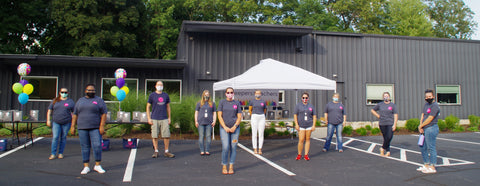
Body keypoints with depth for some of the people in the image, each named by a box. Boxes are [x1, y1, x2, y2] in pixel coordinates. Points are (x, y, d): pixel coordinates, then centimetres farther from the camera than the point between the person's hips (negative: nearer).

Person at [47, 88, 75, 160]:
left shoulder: (70, 101, 5)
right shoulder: (55, 101, 8)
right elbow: (49, 110, 9)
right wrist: (48, 120, 0)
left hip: (66, 123, 0)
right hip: (56, 122, 1)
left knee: (63, 138, 4)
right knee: (55, 137, -7)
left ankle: (60, 153, 15)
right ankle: (53, 154, -1)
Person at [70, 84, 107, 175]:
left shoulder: (99, 100, 0)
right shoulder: (80, 101, 10)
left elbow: (104, 114, -5)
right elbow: (75, 115, 11)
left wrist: (102, 126, -14)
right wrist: (72, 126, 3)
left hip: (95, 128, -3)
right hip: (82, 128, 3)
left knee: (97, 146, -8)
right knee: (85, 147, 5)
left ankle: (97, 165, 6)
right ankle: (86, 167, 11)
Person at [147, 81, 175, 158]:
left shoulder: (166, 95, 10)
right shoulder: (152, 95, 3)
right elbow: (148, 107, 5)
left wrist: (169, 118, 11)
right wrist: (149, 118, -3)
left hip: (164, 119, 2)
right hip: (154, 119, -2)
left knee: (166, 135, -1)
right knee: (154, 136, 1)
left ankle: (166, 152, 7)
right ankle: (156, 151, 12)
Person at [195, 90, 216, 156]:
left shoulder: (212, 103, 12)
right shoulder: (199, 103, 10)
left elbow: (214, 113, 13)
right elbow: (196, 112, 10)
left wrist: (214, 121, 2)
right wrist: (196, 121, 2)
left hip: (209, 123, 1)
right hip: (201, 122, 0)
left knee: (208, 136, 0)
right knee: (201, 136, 0)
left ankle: (207, 151, 6)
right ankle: (202, 151, 6)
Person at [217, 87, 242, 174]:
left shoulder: (237, 103, 6)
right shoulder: (222, 102, 3)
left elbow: (239, 117, 4)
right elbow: (219, 116, -2)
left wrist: (234, 127, -10)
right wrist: (225, 127, -11)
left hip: (235, 128, 2)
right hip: (224, 128, -1)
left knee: (233, 147, 2)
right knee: (225, 147, -9)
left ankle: (231, 167, 12)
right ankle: (224, 167, 6)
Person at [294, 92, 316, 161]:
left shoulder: (311, 106, 7)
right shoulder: (298, 105, 2)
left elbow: (314, 116, 8)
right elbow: (295, 115, 0)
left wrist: (313, 125, -1)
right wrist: (296, 124, -9)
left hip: (309, 125, 2)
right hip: (301, 126, -2)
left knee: (307, 139, 5)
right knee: (301, 140, -7)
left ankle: (306, 155, 12)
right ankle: (299, 155, 8)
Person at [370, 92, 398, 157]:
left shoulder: (393, 105, 3)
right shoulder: (380, 104, 7)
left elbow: (396, 115, 0)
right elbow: (372, 110, 18)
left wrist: (394, 124, -9)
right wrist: (378, 116, 5)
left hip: (390, 124, -1)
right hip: (382, 124, 1)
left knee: (389, 137, -11)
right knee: (385, 138, 3)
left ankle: (383, 148, 10)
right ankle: (388, 151, 14)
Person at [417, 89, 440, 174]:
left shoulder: (435, 106, -14)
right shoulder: (426, 104, 16)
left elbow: (429, 119, -17)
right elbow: (422, 115, 13)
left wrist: (421, 126, -5)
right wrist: (421, 126, -1)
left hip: (431, 128, -10)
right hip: (425, 129, 10)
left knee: (431, 148, -5)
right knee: (423, 147, 15)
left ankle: (432, 167, 1)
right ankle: (426, 165, 25)